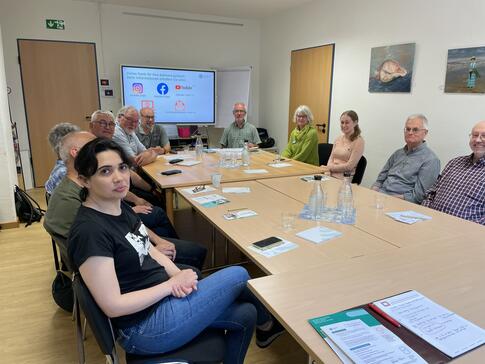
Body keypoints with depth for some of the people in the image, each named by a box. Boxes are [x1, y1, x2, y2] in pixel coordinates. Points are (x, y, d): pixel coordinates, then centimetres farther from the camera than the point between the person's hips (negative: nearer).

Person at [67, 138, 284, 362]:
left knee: (244, 314, 7)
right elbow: (112, 306, -24)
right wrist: (172, 283, -18)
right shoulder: (90, 231, -24)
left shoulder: (120, 207, 3)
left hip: (163, 298, 8)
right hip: (145, 326, -8)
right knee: (238, 275, -2)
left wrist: (178, 275, -9)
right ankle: (267, 324, 30)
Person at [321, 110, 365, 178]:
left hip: (344, 178, -6)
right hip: (331, 175, 6)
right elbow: (331, 158, 11)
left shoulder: (358, 141, -6)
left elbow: (350, 166, -11)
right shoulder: (338, 139, 13)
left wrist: (330, 168, -12)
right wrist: (328, 171, -8)